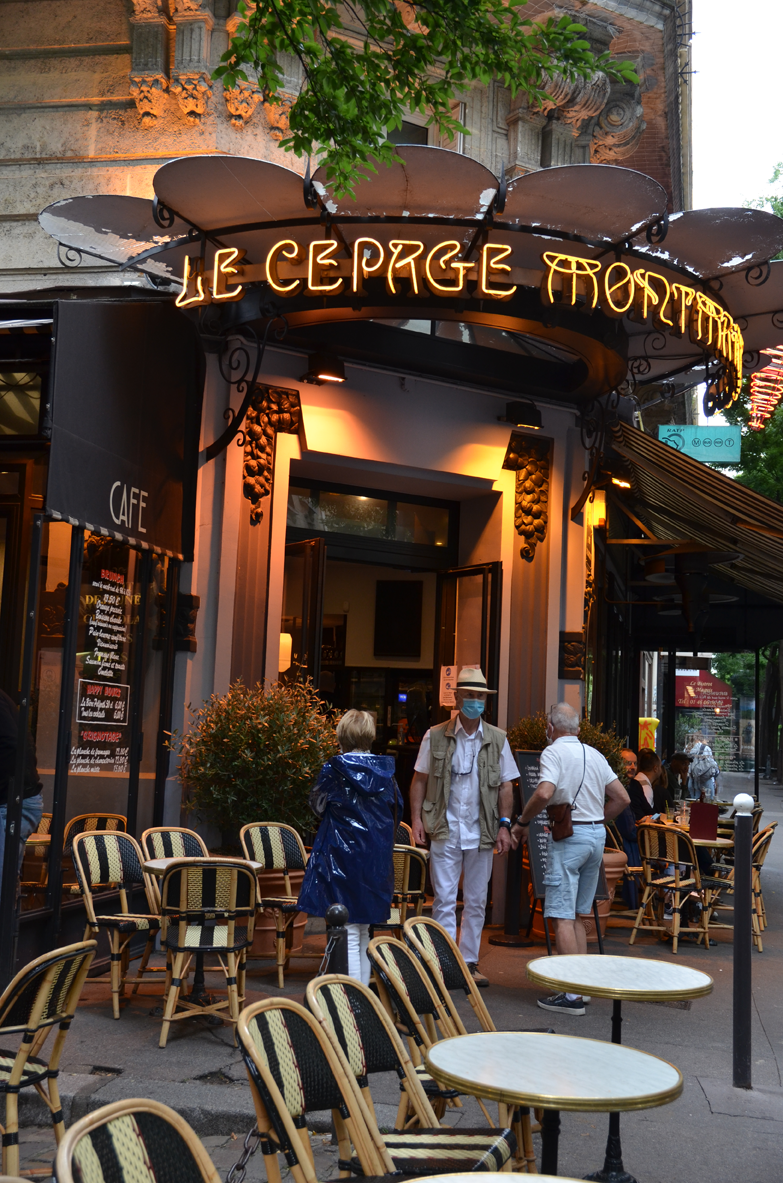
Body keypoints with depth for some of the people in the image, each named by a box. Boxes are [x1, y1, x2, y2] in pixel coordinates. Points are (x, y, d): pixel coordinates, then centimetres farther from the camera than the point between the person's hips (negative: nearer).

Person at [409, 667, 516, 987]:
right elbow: (420, 779, 4)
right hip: (445, 830, -2)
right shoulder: (435, 736, 1)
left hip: (481, 832, 2)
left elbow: (505, 785, 7)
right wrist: (416, 818, -6)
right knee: (444, 899, -1)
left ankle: (470, 961, 20)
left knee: (476, 901, 10)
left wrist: (504, 825, -2)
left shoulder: (497, 739, 5)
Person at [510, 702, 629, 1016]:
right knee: (576, 915, 16)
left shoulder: (554, 752, -7)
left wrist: (522, 822, -10)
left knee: (562, 917, -6)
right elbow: (622, 798, 15)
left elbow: (544, 793, -23)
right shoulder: (595, 754, 14)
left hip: (568, 835, -7)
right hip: (597, 835, 7)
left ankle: (572, 995, -8)